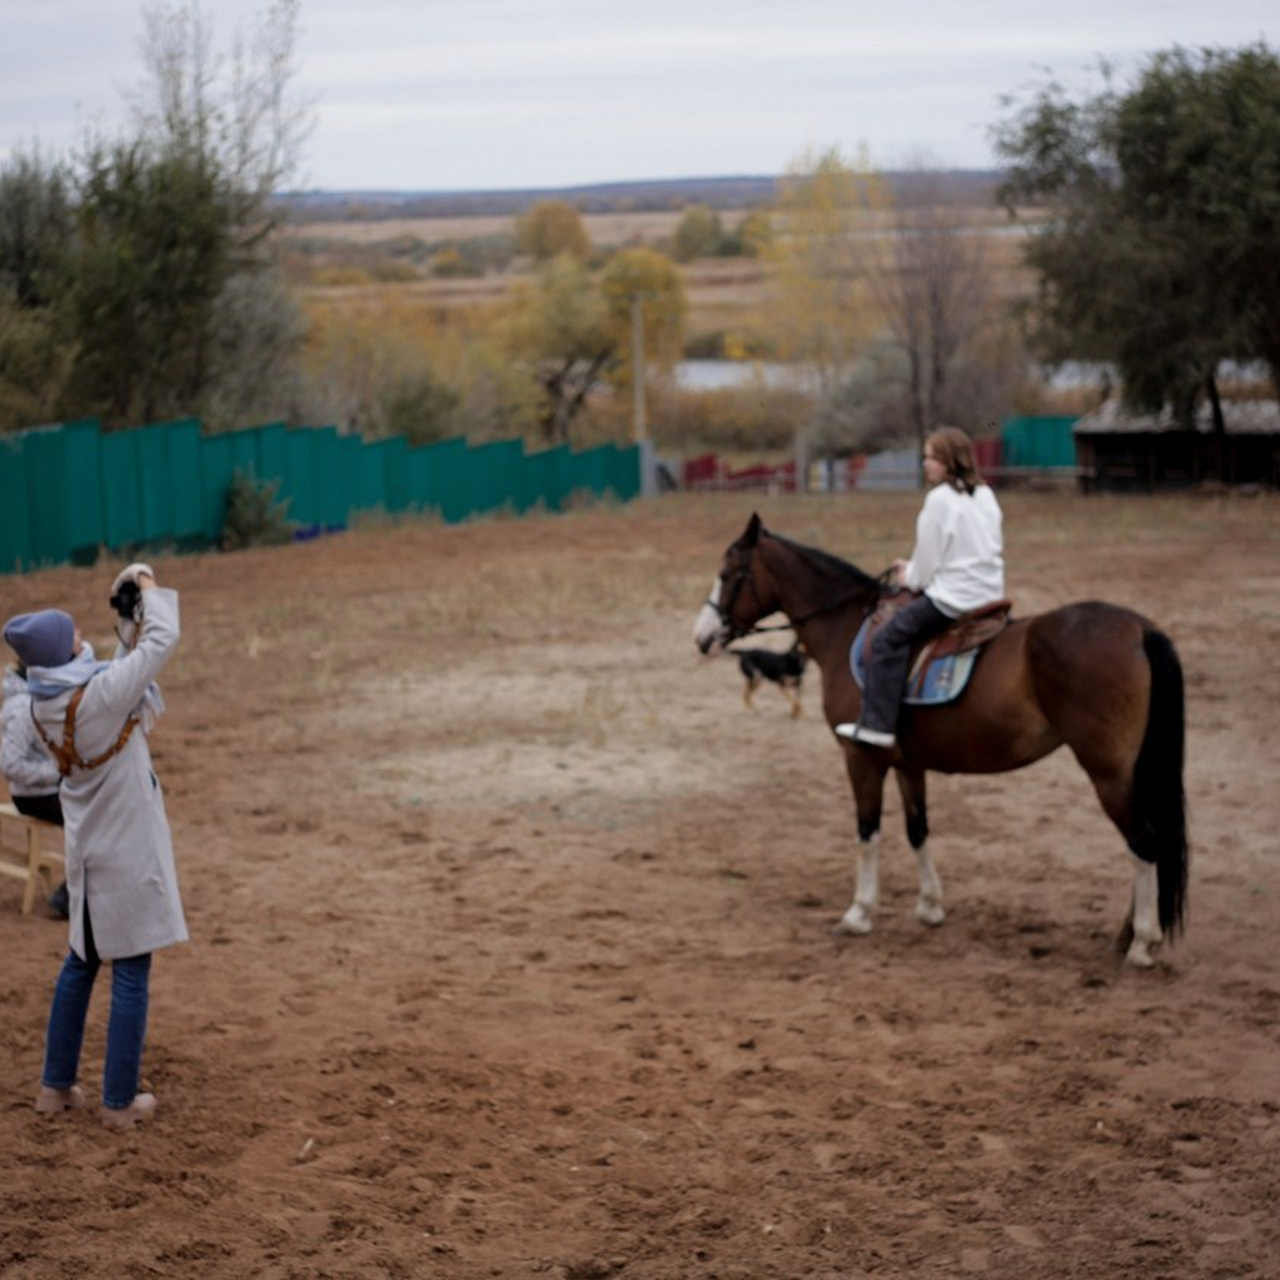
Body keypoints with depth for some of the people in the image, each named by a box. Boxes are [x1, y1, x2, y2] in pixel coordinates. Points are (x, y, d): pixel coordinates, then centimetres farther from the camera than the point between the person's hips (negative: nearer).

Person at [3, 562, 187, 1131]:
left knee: (80, 964, 21)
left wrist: (130, 627, 9)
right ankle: (120, 1102, 9)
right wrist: (151, 593, 0)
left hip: (88, 850, 8)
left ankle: (56, 1086, 28)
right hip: (127, 851, -8)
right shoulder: (99, 694, -23)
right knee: (131, 975, 2)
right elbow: (163, 641, -15)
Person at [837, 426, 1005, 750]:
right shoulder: (986, 496, 12)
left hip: (953, 599, -9)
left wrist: (911, 579, 12)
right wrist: (915, 569, 22)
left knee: (888, 640, -6)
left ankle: (878, 725, -13)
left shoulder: (940, 499, -12)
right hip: (990, 595, 9)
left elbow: (928, 558, -11)